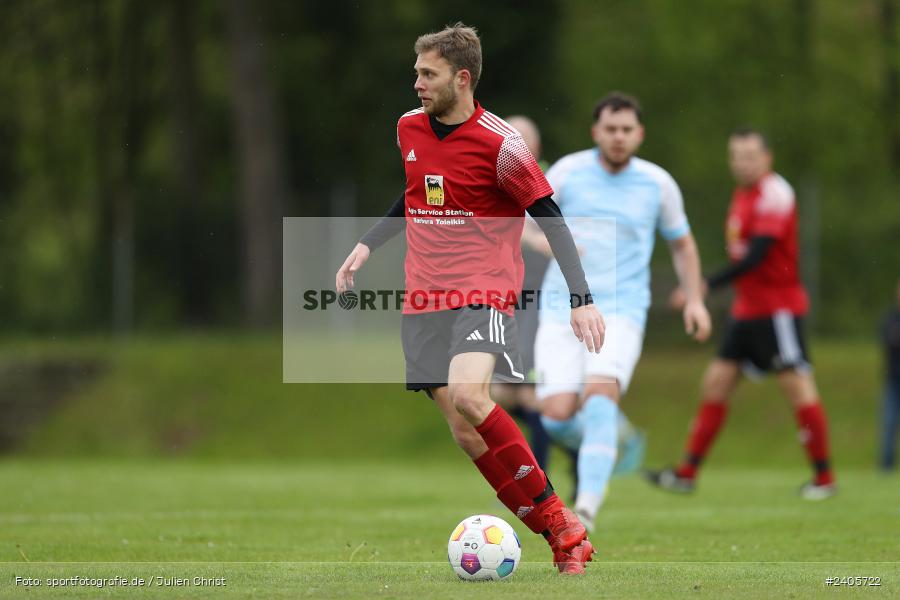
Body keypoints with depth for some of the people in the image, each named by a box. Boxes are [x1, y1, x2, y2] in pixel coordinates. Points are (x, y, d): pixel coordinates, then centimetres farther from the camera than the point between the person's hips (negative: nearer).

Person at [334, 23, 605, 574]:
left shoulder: (499, 143, -12)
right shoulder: (408, 129, 8)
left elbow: (550, 218, -9)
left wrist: (581, 299, -16)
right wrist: (367, 245, 20)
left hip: (485, 293, -6)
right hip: (424, 300, 6)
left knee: (467, 395, -30)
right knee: (465, 432, -5)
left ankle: (561, 522, -19)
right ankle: (557, 533, 3)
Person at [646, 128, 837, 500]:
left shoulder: (774, 194, -15)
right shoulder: (742, 194, 12)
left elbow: (755, 256, -23)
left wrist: (706, 287, -26)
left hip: (778, 308, -9)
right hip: (746, 308, 9)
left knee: (796, 384, -7)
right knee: (716, 382, 5)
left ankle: (824, 478, 1)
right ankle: (687, 473, 7)